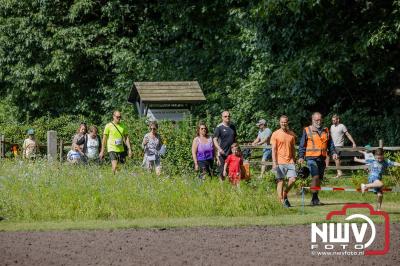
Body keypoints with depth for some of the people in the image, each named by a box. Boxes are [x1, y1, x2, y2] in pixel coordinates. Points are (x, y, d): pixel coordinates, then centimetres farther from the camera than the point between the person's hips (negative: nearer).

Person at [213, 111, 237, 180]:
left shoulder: (232, 127, 12)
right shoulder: (219, 128, -5)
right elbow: (215, 140, -10)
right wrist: (219, 149, -25)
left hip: (232, 153, 5)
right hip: (223, 153, -5)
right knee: (223, 172, -3)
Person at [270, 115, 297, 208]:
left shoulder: (292, 134, 12)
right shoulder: (275, 134, -1)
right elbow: (274, 149, -4)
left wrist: (294, 160, 16)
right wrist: (274, 163, -11)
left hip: (290, 161, 4)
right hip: (280, 162, -4)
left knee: (293, 179, -8)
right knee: (280, 182, -3)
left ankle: (285, 195, 14)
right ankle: (281, 201, 1)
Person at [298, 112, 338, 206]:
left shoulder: (326, 131, 16)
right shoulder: (307, 130, 4)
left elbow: (330, 144, 19)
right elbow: (302, 145, 2)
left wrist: (333, 153, 2)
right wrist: (301, 157, -8)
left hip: (322, 158, 5)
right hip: (311, 157, -5)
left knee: (319, 179, 8)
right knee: (315, 176, -19)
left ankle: (315, 199, 18)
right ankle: (314, 198, -17)